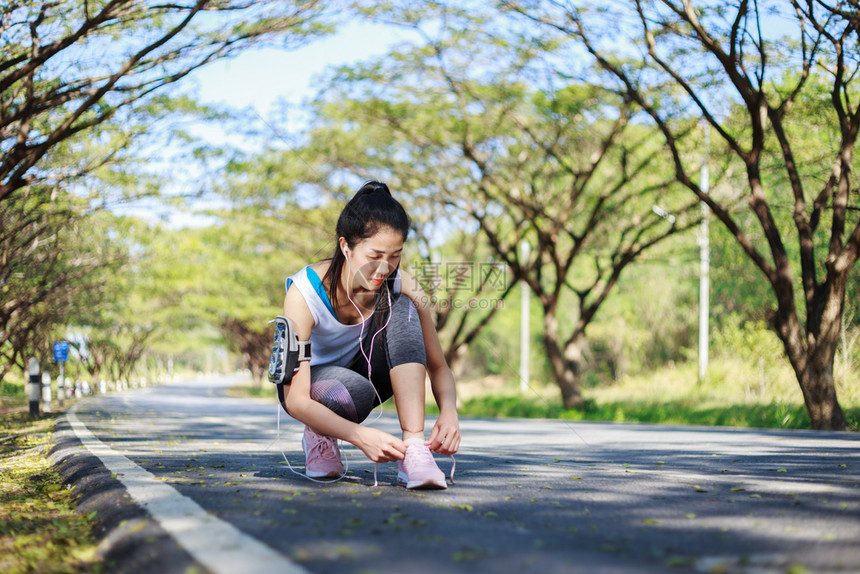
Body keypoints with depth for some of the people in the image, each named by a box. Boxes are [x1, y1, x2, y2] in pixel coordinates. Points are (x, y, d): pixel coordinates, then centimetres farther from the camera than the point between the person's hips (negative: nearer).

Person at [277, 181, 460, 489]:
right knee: (353, 390, -41)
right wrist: (359, 435, -49)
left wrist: (449, 412, -37)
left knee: (403, 308, -26)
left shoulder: (402, 286, -21)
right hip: (311, 383, -4)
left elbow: (439, 367, -13)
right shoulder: (305, 292, -30)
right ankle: (318, 435, -3)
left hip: (366, 373, 4)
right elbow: (295, 400, -33)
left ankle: (414, 449, -32)